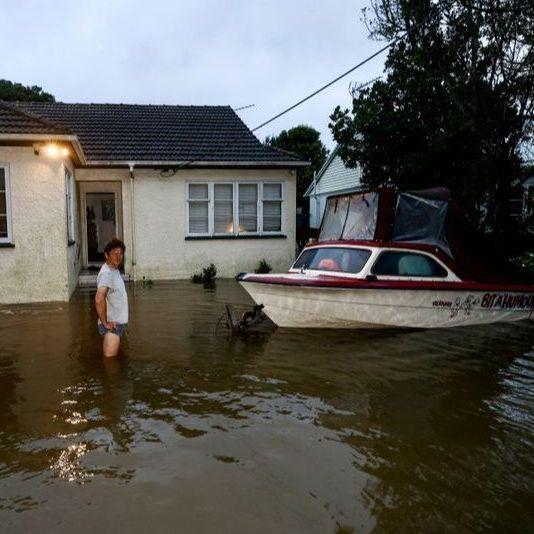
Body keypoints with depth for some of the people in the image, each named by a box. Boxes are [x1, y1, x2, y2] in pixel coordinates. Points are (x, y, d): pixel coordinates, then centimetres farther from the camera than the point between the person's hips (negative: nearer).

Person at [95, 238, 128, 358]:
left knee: (114, 357, 21)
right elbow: (99, 299, -34)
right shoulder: (106, 273, -21)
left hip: (118, 322, 9)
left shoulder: (115, 271, 10)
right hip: (111, 325, -9)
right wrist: (105, 322, -24)